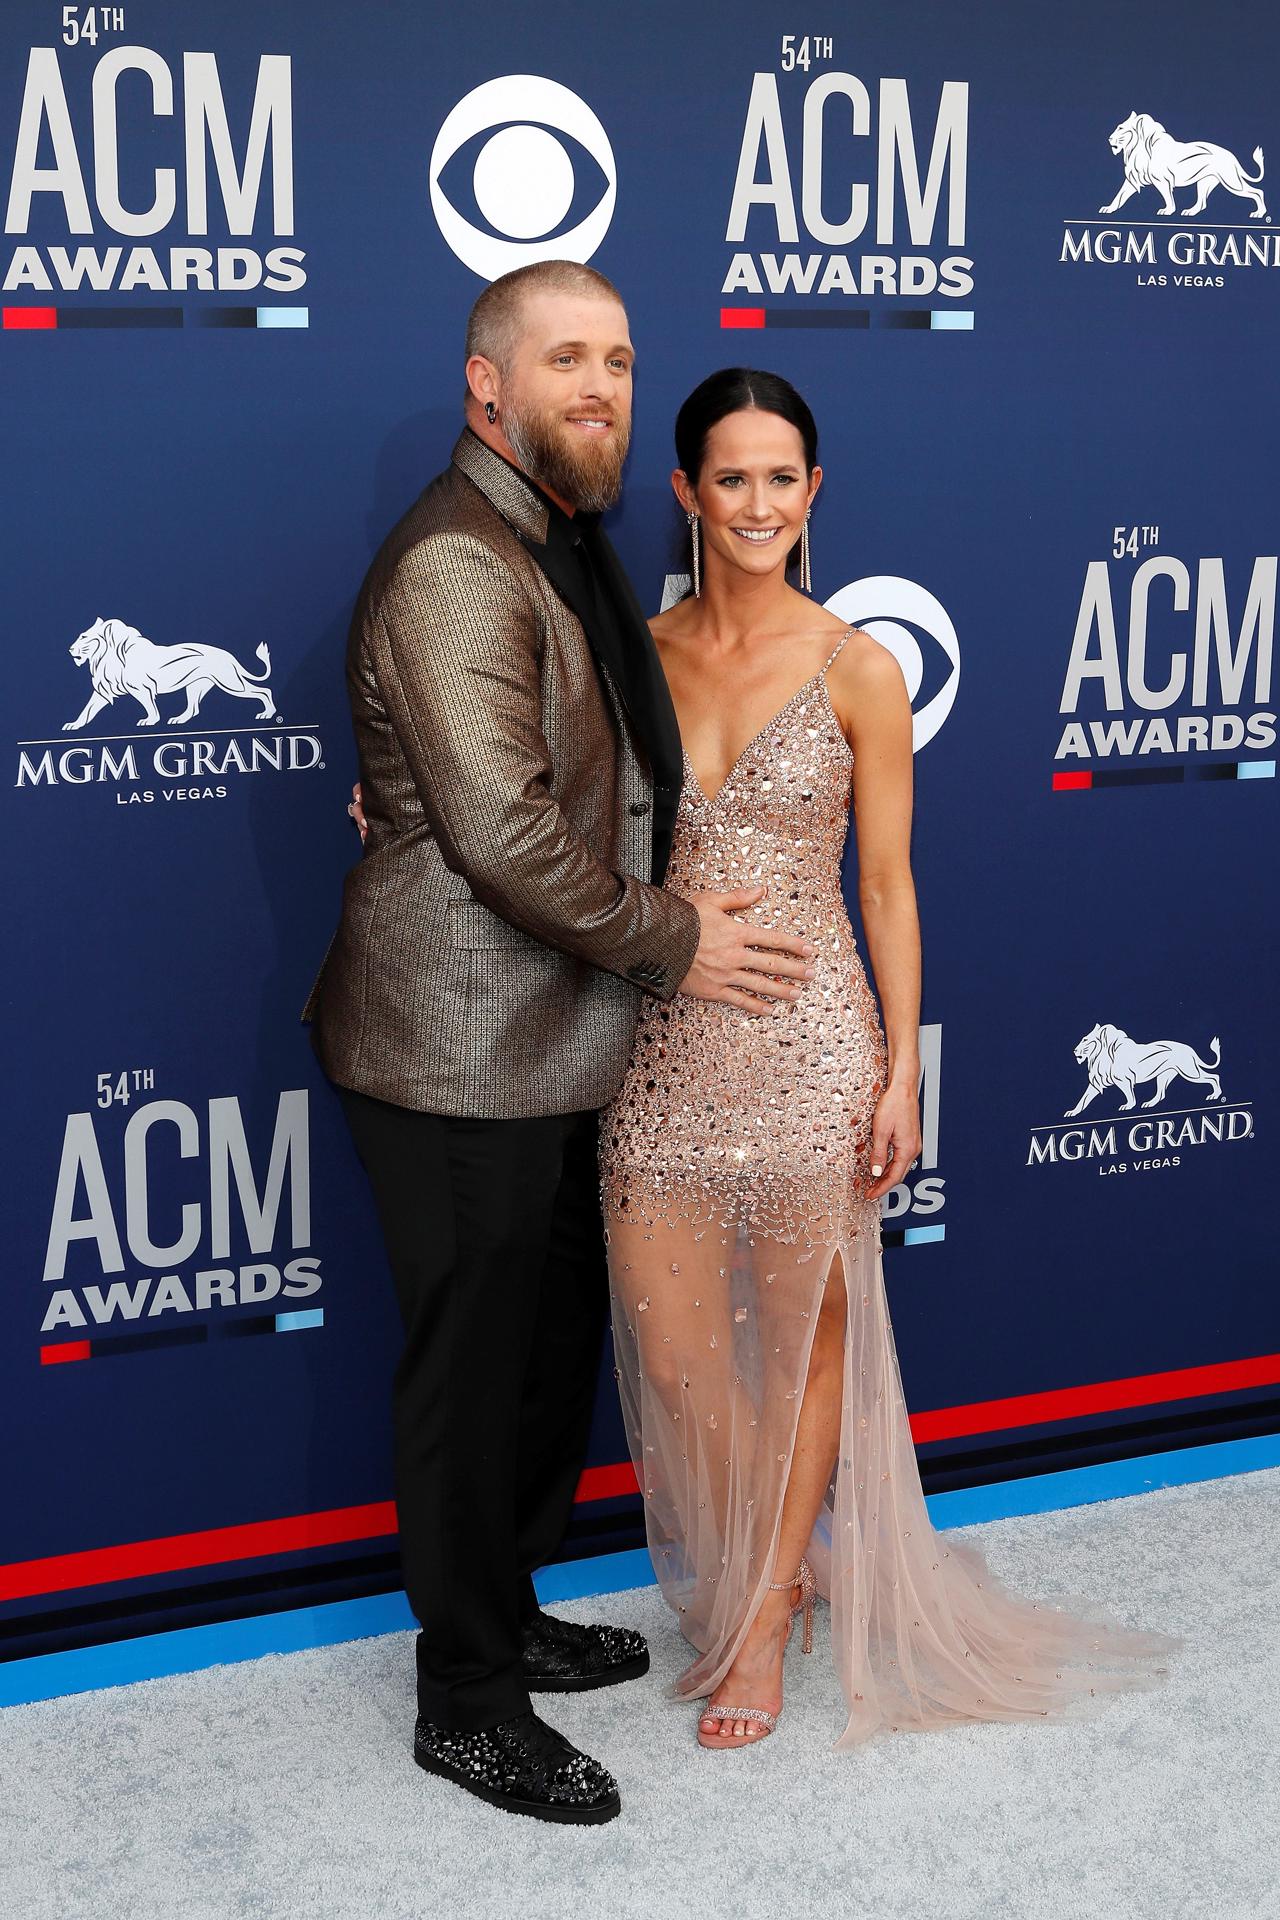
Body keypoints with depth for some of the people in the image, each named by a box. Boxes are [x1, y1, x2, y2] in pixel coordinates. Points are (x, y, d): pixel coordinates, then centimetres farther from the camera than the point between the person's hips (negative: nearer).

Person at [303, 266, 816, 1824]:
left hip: (542, 1047, 10)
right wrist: (669, 940, -13)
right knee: (474, 1379, 3)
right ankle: (465, 1704, 20)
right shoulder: (453, 568, -18)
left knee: (553, 1350, 20)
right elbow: (501, 829, -24)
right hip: (461, 1055, -10)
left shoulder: (561, 550, 15)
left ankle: (505, 1615, 39)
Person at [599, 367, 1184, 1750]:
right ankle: (756, 1569, 34)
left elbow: (886, 886, -1)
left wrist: (900, 1072, -4)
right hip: (666, 1038, 3)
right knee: (670, 1348, 7)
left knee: (807, 1328, 10)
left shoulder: (858, 671, -5)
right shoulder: (638, 653, 3)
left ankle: (767, 1612, 29)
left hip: (808, 1037, -2)